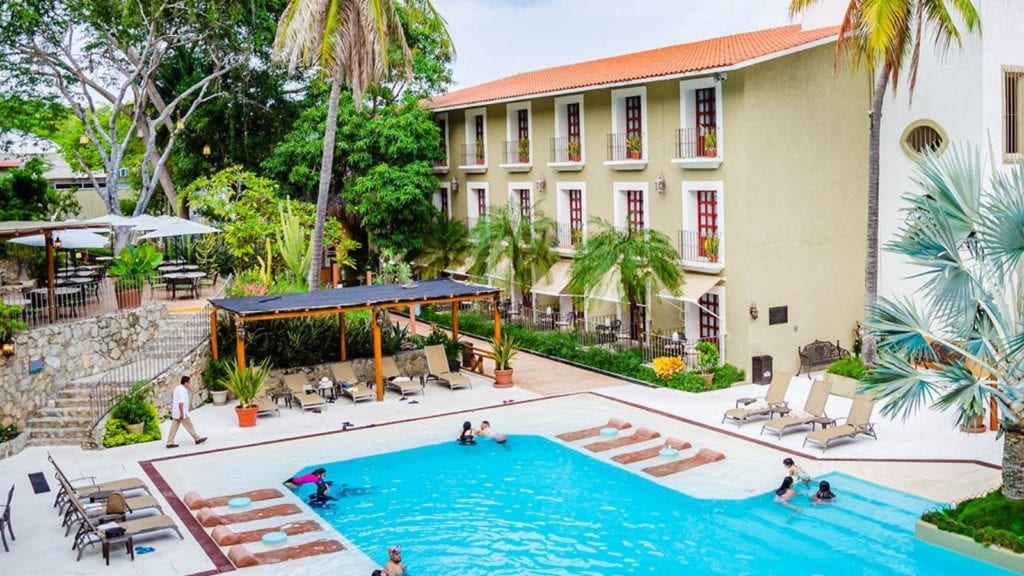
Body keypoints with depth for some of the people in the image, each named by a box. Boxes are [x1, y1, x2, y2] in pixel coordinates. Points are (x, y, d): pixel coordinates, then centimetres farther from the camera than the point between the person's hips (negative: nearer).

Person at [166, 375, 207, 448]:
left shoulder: (177, 388, 11)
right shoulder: (182, 390, -21)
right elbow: (180, 403, -26)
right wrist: (182, 414, -27)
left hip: (175, 413, 9)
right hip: (181, 413, -9)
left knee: (174, 427, 8)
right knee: (189, 426, 3)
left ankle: (170, 443, 7)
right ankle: (197, 439, 15)